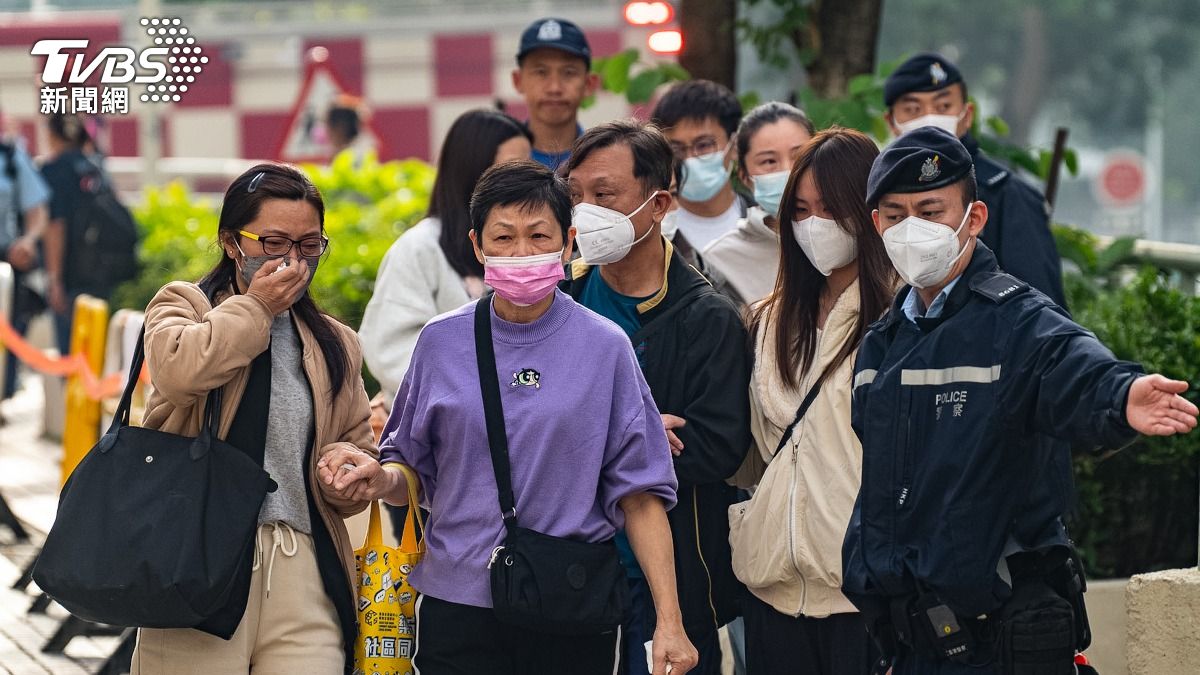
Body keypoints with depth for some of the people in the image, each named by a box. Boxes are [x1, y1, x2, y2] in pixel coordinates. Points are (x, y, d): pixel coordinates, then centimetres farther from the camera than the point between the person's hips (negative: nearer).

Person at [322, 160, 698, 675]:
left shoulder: (604, 347, 0)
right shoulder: (442, 342, 3)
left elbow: (638, 492, -1)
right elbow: (415, 475, 10)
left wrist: (668, 622, -6)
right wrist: (381, 480, -13)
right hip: (459, 607, 1)